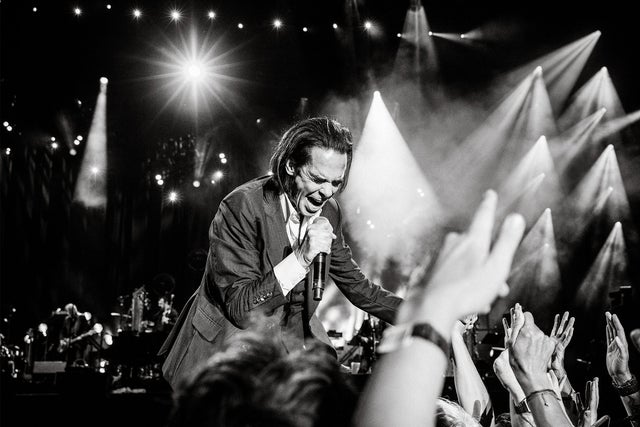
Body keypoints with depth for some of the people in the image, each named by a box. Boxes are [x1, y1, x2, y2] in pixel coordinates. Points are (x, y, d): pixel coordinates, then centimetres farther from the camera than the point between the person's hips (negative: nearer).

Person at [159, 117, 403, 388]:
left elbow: (353, 282, 13)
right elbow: (240, 309, -24)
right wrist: (301, 259, -33)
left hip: (295, 343, 6)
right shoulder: (242, 207, -22)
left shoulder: (329, 212, -2)